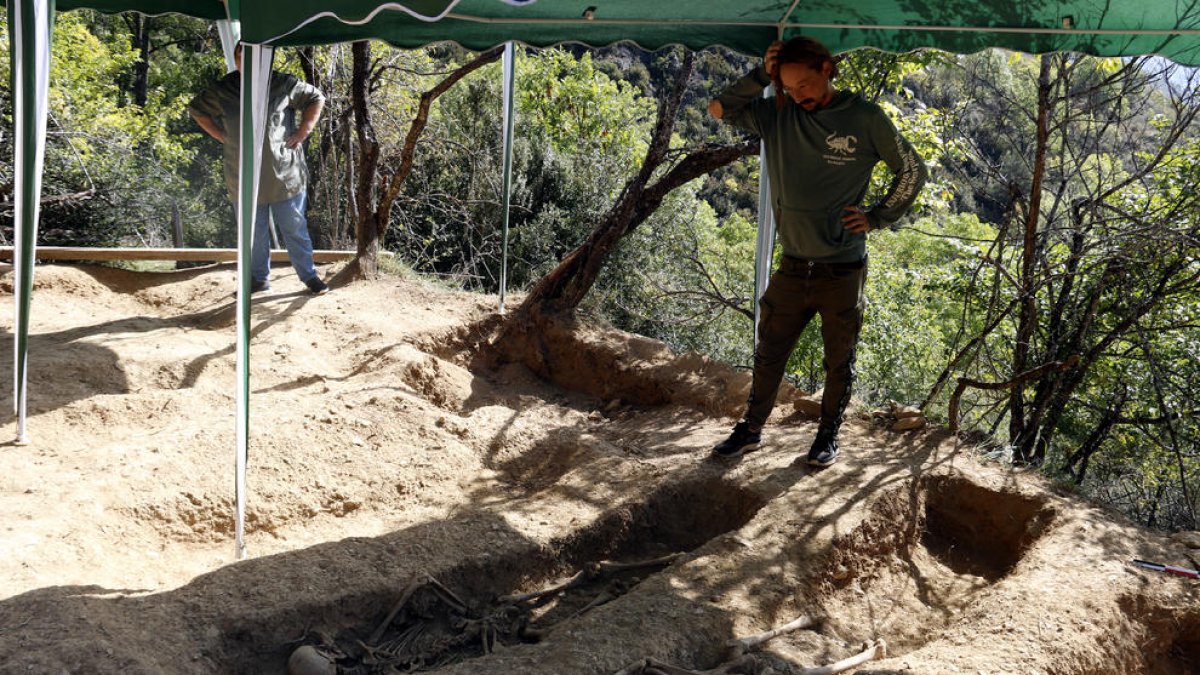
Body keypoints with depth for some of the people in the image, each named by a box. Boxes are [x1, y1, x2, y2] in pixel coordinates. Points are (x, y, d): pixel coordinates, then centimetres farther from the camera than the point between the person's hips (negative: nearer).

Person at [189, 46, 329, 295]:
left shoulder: (284, 85, -3)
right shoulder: (221, 91, 2)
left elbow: (316, 98, 9)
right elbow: (196, 109, 18)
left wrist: (304, 129, -1)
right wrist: (220, 135, 6)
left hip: (285, 176, -2)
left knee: (295, 230, 5)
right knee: (253, 233, 11)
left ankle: (310, 276, 17)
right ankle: (258, 278, 25)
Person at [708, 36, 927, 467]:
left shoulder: (865, 119, -6)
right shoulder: (777, 115, 1)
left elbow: (913, 171, 3)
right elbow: (719, 109, 1)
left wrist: (876, 218, -4)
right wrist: (761, 76, -7)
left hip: (843, 270, -3)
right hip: (793, 267, 3)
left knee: (839, 362, 11)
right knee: (769, 355, 13)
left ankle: (829, 435, 28)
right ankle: (751, 430, 29)